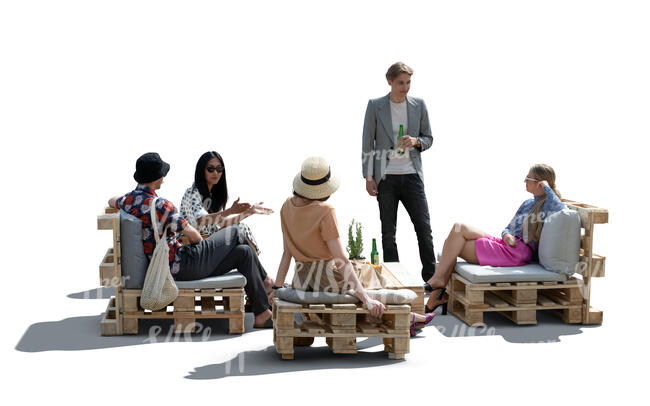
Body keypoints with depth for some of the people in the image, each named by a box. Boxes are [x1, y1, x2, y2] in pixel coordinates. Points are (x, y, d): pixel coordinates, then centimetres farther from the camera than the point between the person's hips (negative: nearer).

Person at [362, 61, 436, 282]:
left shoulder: (419, 105, 7)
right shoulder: (375, 106, 2)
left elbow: (428, 138, 14)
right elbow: (367, 142, 3)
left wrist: (415, 142, -10)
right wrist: (368, 177, -3)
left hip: (412, 175, 1)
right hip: (386, 177, -1)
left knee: (424, 227, -2)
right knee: (388, 232, 4)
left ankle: (431, 277, 8)